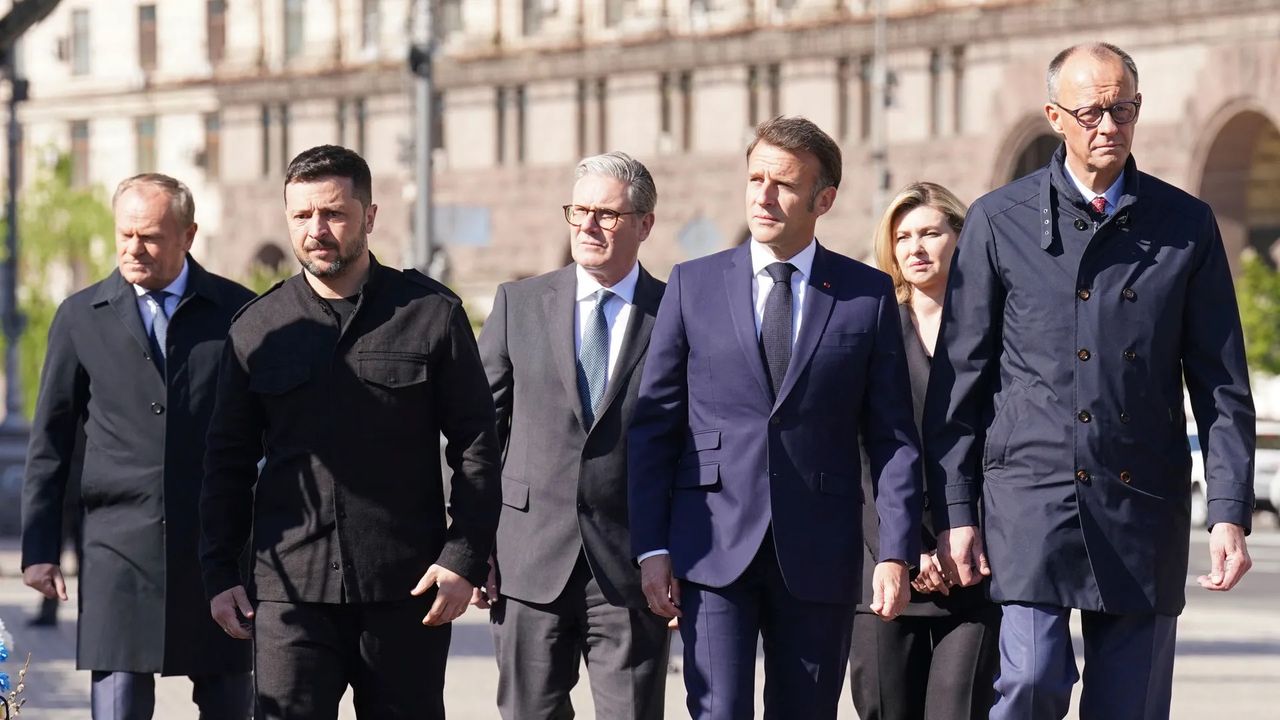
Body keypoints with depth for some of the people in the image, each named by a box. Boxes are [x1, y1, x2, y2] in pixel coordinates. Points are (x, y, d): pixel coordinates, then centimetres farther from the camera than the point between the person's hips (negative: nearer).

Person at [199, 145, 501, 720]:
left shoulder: (432, 314, 3)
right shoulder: (258, 328, 8)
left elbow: (476, 447, 2)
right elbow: (228, 460, 13)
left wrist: (465, 560, -6)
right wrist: (220, 574, 7)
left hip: (407, 587, -1)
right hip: (291, 589, 1)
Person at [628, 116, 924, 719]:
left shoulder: (868, 296, 5)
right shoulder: (693, 285, 7)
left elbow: (893, 438, 4)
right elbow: (653, 426, 7)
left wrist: (896, 554, -5)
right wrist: (651, 546, -1)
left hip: (818, 555, 1)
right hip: (714, 549, 0)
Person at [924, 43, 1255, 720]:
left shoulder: (1186, 225, 8)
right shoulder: (999, 222, 3)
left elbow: (1222, 385, 8)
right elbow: (959, 378, 6)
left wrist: (1230, 513, -1)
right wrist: (954, 511, 1)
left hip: (1145, 508, 2)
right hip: (1033, 492, -2)